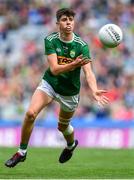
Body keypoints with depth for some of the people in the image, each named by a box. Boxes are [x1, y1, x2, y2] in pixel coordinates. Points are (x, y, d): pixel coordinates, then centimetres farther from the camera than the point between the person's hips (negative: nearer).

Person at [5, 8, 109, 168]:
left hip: (70, 91, 0)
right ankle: (22, 152, -3)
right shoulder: (50, 40, -17)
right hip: (50, 83, 0)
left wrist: (94, 90, -48)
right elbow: (54, 69, -25)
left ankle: (71, 144, 52)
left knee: (63, 126, 15)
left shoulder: (81, 45, -19)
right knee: (31, 113, -20)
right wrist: (73, 64, -44)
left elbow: (88, 72, -27)